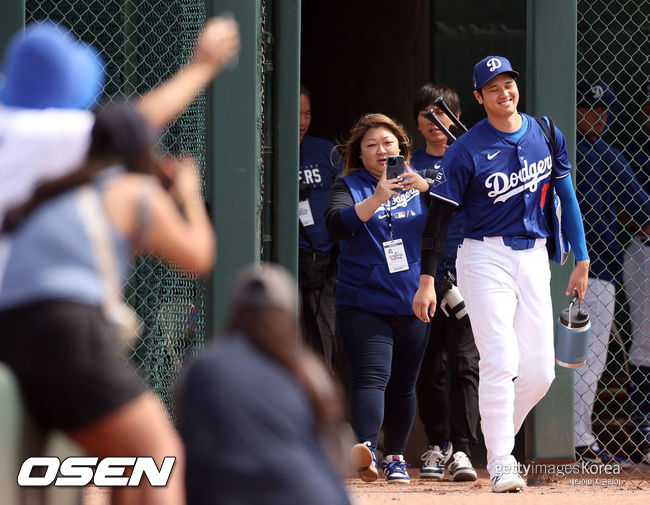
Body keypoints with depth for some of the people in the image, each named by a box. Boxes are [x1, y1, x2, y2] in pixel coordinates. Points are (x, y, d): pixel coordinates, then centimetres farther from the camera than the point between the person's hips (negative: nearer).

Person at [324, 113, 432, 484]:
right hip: (363, 304, -3)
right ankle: (366, 447, -37)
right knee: (371, 376, -21)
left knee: (403, 386, 12)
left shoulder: (418, 184, 9)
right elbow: (337, 224, -19)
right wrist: (378, 198, -32)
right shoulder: (350, 186, 0)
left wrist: (425, 188, -21)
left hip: (411, 304, 3)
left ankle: (395, 457, 27)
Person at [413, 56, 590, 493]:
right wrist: (427, 280, -9)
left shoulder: (546, 135, 7)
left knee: (540, 372, 0)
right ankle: (500, 460, -8)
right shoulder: (467, 150, -7)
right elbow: (439, 216, -5)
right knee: (501, 360, -15)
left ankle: (497, 435, 23)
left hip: (533, 257, 4)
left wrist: (582, 260, 11)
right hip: (486, 257, -4)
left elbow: (566, 197, 14)